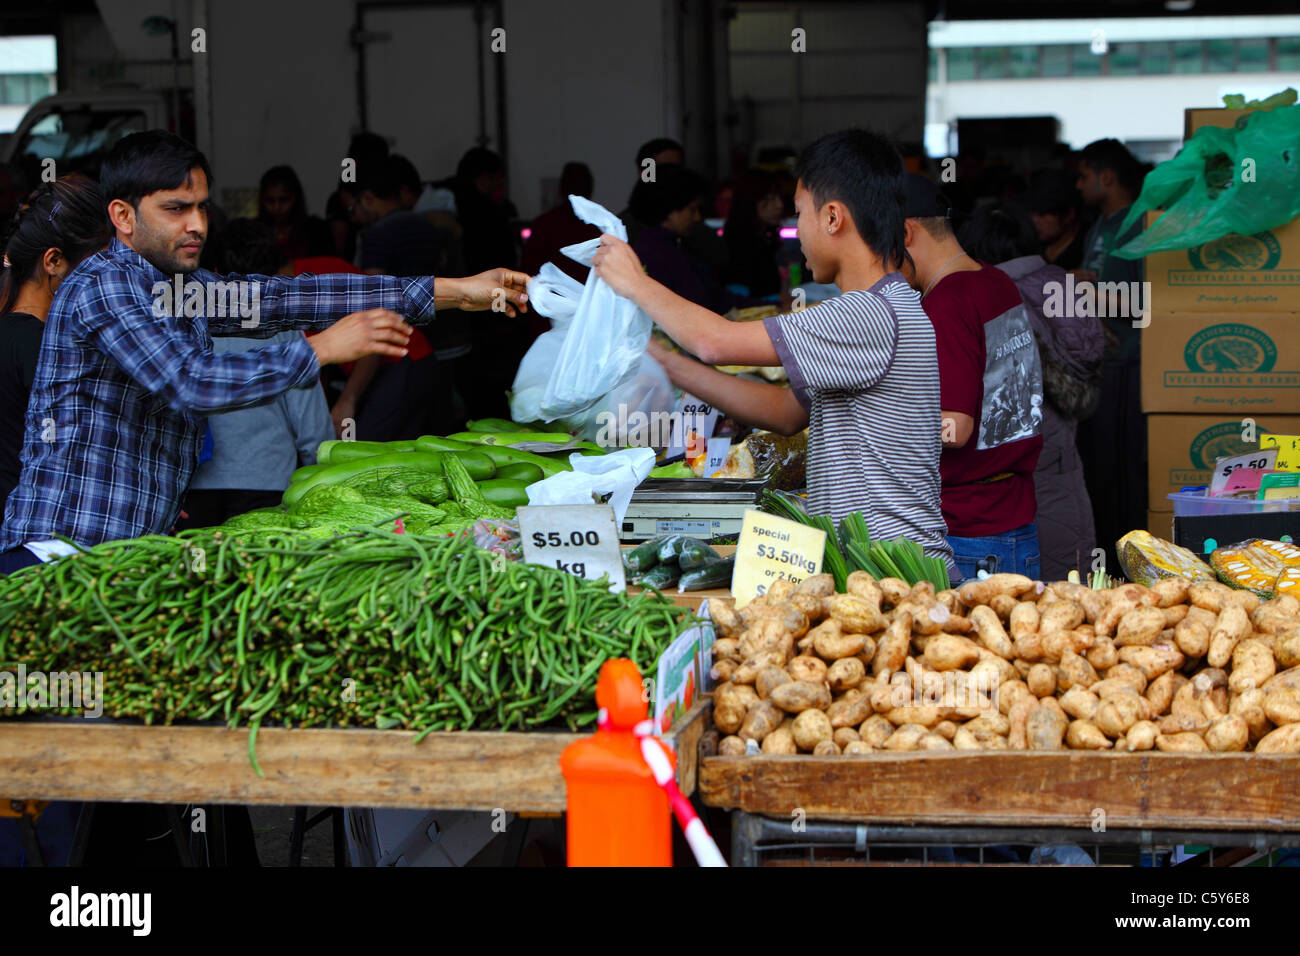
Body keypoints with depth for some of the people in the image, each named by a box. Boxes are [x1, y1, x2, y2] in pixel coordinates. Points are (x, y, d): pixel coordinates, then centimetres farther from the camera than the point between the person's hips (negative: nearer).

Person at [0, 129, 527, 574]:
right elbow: (191, 383, -23)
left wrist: (453, 290, 8)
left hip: (136, 551, 9)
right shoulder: (102, 284, -12)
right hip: (60, 555, -9)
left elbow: (288, 296, 12)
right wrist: (323, 348, -16)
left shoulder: (185, 289, 15)